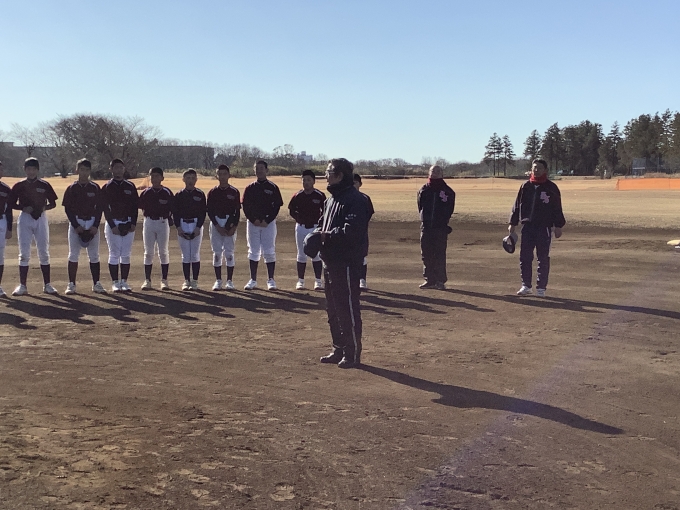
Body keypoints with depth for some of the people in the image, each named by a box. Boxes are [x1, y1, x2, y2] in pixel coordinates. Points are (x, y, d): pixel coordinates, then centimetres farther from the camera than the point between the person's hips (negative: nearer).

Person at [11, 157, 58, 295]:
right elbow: (11, 204, 5)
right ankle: (22, 285, 4)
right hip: (25, 219, 0)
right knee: (24, 254, -1)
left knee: (44, 253, 3)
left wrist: (45, 207, -12)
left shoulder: (44, 185, 4)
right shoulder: (19, 186, 3)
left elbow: (53, 203, 9)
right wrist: (23, 208, -13)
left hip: (41, 219, 1)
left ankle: (47, 285, 9)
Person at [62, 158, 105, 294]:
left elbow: (99, 208, 4)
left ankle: (96, 283, 8)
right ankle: (71, 284, 4)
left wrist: (96, 226, -8)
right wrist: (76, 226, -11)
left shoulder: (95, 188, 5)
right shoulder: (72, 189, 2)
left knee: (94, 255, 3)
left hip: (92, 223, 1)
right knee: (73, 255, 0)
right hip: (75, 222, -1)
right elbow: (67, 208, -1)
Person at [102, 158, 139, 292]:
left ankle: (124, 282, 10)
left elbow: (135, 206, 7)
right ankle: (115, 283, 4)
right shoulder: (107, 187, 1)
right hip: (113, 223, -3)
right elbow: (105, 208, -4)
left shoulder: (130, 186, 9)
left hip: (128, 224, 3)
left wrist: (133, 223, -4)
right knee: (114, 254, -1)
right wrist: (112, 226, -12)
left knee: (126, 255, 4)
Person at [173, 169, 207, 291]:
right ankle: (186, 281, 7)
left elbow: (203, 212, 0)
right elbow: (175, 212, 5)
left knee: (195, 254, -1)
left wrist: (198, 227, -11)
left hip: (196, 225, -1)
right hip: (182, 225, 1)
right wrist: (178, 227, -7)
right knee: (185, 255, 3)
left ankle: (195, 281, 3)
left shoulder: (200, 194, 3)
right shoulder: (179, 195, 7)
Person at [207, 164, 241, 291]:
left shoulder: (234, 192, 4)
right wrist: (218, 226, -9)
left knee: (229, 252, -2)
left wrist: (234, 227, -9)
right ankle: (218, 280, 7)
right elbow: (209, 211, 2)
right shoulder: (212, 192, 6)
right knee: (216, 252, 1)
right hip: (216, 223, 1)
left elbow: (237, 211, 2)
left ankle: (229, 281, 4)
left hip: (230, 224, -1)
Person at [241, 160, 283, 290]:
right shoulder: (250, 188, 8)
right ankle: (253, 280, 10)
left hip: (269, 223, -2)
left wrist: (267, 220, -11)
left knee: (269, 252, -2)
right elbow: (245, 206, 5)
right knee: (253, 252, 5)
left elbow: (277, 206, -1)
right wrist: (254, 220, -9)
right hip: (252, 223, 2)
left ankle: (270, 280, 3)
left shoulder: (273, 188, 2)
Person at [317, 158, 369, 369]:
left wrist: (327, 235, -16)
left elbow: (352, 231, -25)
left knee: (348, 308, -4)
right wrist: (318, 234, 3)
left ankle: (353, 353, 5)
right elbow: (324, 225, 24)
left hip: (347, 262, -10)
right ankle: (339, 350, 27)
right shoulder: (331, 199, 17)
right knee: (333, 309, 16)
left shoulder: (354, 199, -15)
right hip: (331, 261, 10)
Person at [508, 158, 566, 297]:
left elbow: (557, 208, 2)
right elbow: (517, 205, 11)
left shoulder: (551, 187, 1)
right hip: (527, 227, 3)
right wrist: (512, 223, 6)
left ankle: (541, 287, 9)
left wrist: (558, 226, -3)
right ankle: (526, 285, 13)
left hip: (545, 228, -3)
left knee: (543, 259, 2)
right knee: (525, 257, 3)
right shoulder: (525, 186, 8)